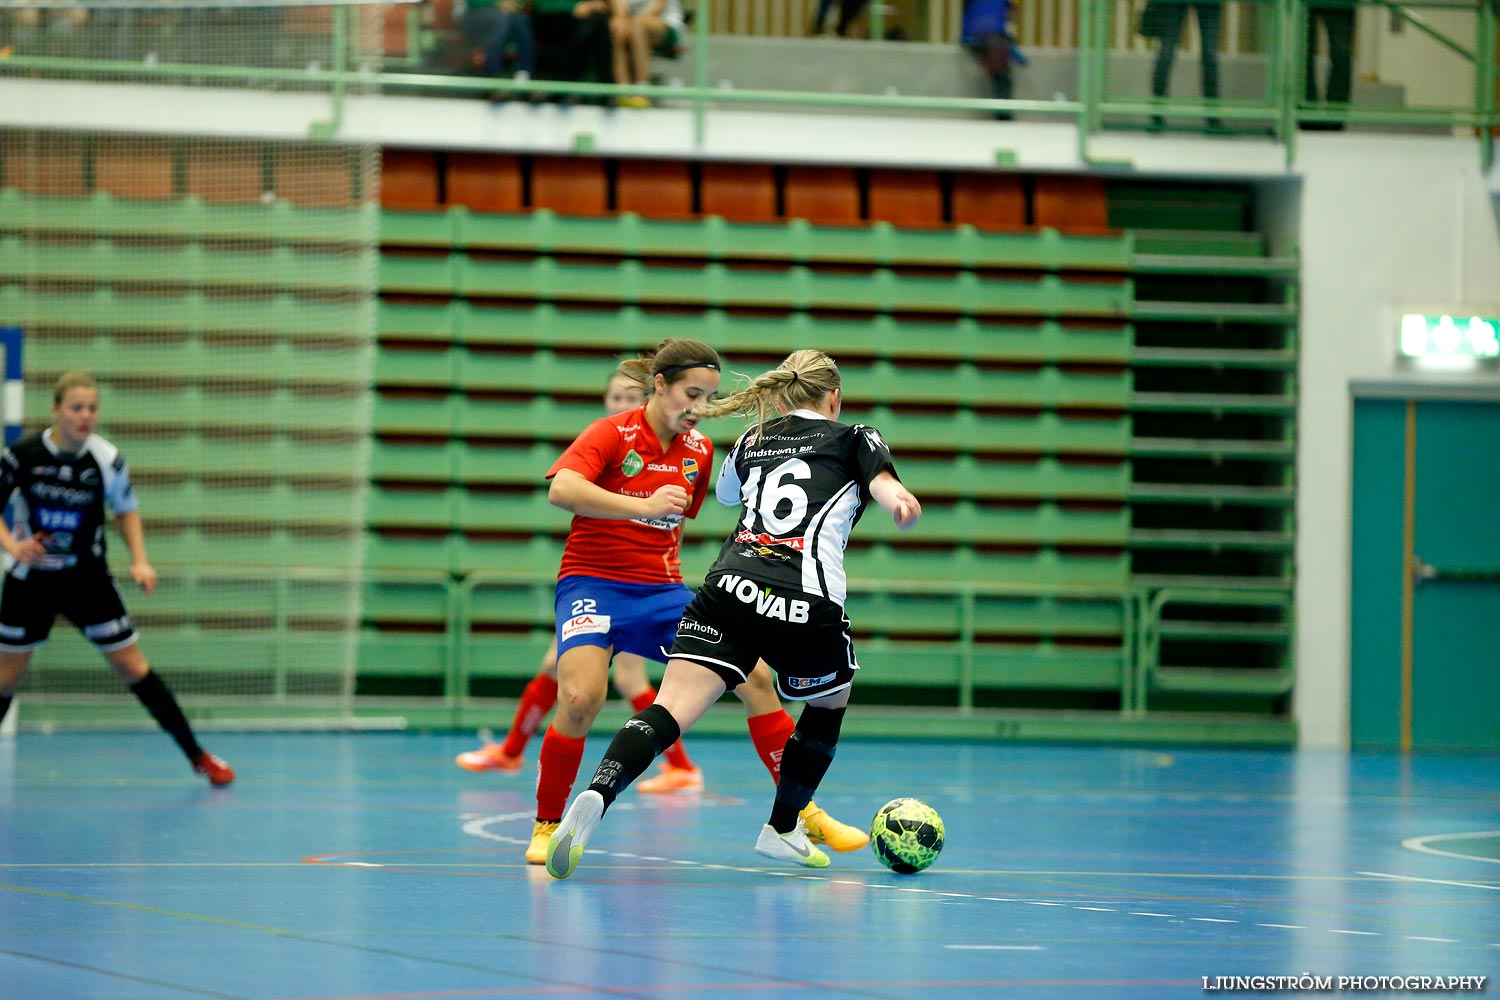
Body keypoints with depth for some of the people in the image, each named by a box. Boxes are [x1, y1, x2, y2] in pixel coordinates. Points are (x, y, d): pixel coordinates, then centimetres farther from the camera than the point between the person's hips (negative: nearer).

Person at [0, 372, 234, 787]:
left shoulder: (107, 460, -12)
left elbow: (126, 511, 5)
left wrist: (139, 561, -8)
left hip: (87, 578, 0)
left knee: (133, 667, -1)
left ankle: (197, 755, 6)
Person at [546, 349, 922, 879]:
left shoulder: (752, 441, 26)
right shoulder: (855, 438, 15)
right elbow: (884, 484, -6)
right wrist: (899, 502, -19)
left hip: (728, 590, 2)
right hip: (809, 606, -2)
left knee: (671, 709, -12)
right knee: (829, 704, 28)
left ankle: (597, 795, -38)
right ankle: (782, 830, 34)